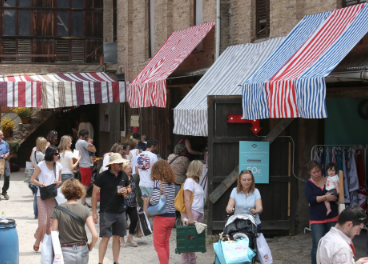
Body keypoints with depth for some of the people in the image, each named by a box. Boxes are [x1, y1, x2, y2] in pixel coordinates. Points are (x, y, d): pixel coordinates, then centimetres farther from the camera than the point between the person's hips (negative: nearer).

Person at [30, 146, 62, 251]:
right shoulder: (41, 165, -6)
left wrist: (58, 182, -6)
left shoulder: (58, 166, 7)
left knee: (51, 222, 2)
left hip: (53, 196, 4)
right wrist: (42, 184, -19)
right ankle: (37, 241, 13)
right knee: (43, 222, -8)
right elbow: (32, 179, -4)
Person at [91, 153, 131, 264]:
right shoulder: (103, 176, -8)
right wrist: (94, 212, -8)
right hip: (106, 212, -5)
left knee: (117, 237, 10)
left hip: (120, 211, 5)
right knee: (105, 237, -7)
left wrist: (126, 191, -3)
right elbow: (95, 194, -5)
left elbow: (129, 188, 23)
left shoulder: (123, 175, 7)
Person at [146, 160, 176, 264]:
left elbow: (155, 200, -24)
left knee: (159, 244, 4)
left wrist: (148, 200, -2)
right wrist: (152, 198, 13)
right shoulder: (172, 183, 7)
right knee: (165, 243, 20)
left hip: (162, 217, -7)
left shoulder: (158, 182, -14)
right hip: (172, 216, 7)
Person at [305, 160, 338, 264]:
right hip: (317, 219, -3)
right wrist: (325, 197, -21)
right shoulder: (308, 184, 1)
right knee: (317, 244, -9)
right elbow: (310, 199, -14)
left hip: (332, 217, 3)